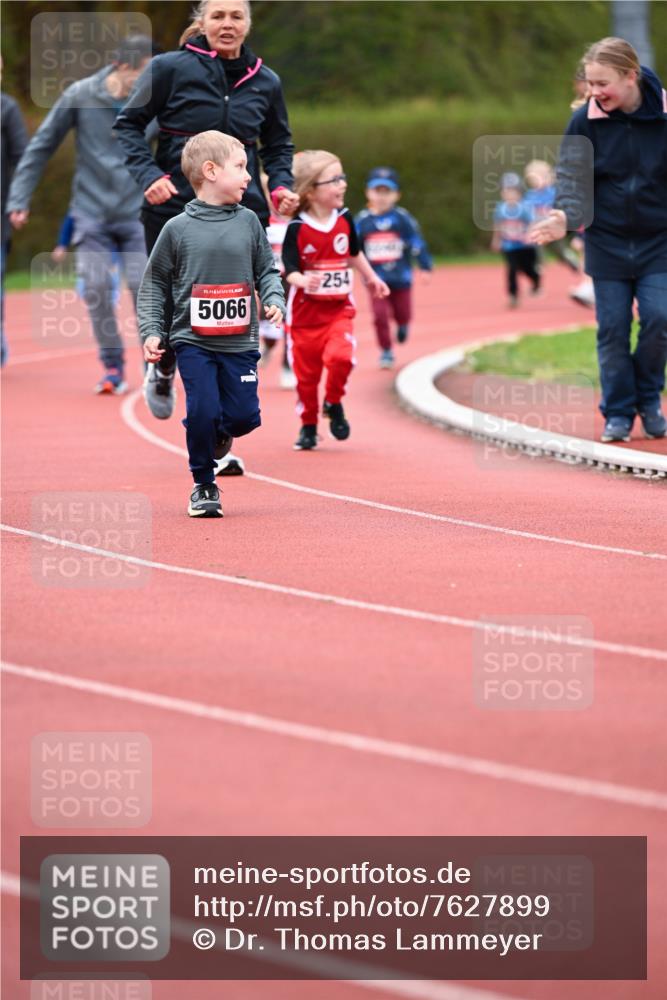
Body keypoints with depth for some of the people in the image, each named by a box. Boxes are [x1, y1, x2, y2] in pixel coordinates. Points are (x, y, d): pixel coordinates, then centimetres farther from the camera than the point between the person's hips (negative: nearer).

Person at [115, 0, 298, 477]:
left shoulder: (265, 82, 5)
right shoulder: (170, 68, -5)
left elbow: (278, 143, 19)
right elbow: (129, 124, 1)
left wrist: (281, 184, 2)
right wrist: (149, 174, -14)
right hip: (175, 206, -2)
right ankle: (164, 371, 38)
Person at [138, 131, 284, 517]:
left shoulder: (248, 222, 4)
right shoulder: (178, 229, -3)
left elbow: (267, 271, 13)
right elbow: (154, 285, 4)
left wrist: (274, 301, -6)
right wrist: (152, 331, -4)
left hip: (240, 342, 2)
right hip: (193, 342, -2)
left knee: (244, 416, -4)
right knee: (203, 411, -13)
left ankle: (219, 434, 33)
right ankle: (204, 485, 8)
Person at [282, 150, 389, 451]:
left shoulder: (345, 219, 0)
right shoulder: (298, 228, -15)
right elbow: (289, 269, -20)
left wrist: (371, 278, 29)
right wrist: (303, 281, -40)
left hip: (339, 310, 2)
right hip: (305, 312, -2)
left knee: (340, 356, -22)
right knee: (306, 372, 7)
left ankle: (334, 404, 6)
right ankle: (308, 426, 26)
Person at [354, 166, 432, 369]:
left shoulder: (403, 219, -6)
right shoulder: (362, 221, -3)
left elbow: (417, 243, -2)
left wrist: (425, 267, -2)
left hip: (400, 277, 0)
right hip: (376, 280, 0)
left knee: (402, 313, 10)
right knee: (380, 315, -6)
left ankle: (402, 325, 47)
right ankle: (386, 352, 9)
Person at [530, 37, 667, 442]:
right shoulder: (585, 122, -7)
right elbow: (572, 178, -7)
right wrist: (566, 216, -27)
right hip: (607, 242, 1)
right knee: (613, 330, 2)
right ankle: (619, 413, 14)